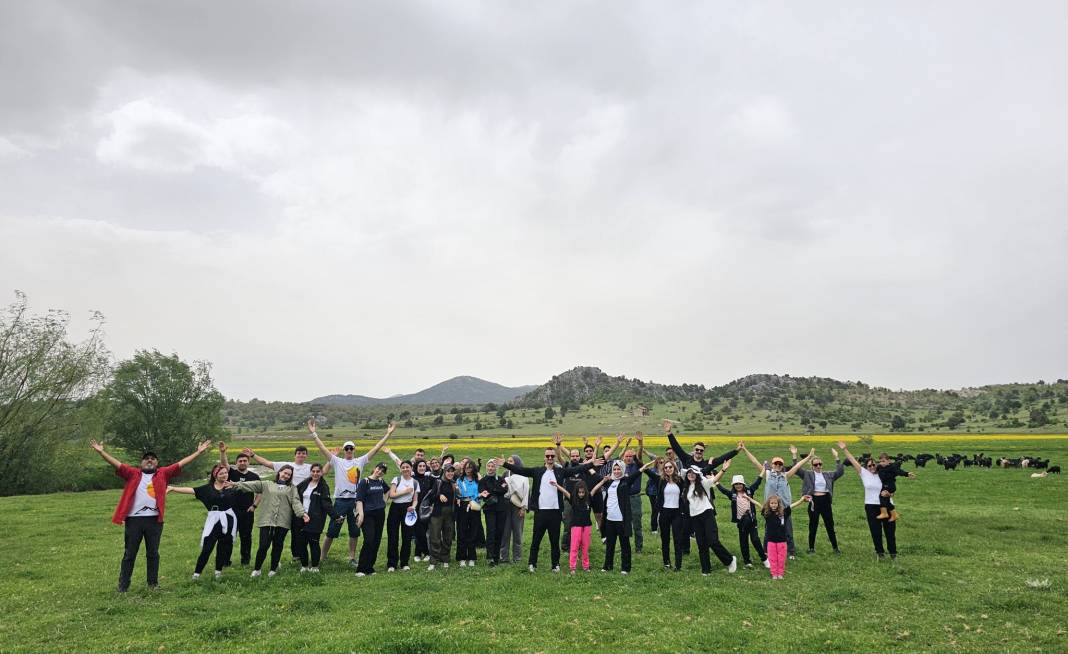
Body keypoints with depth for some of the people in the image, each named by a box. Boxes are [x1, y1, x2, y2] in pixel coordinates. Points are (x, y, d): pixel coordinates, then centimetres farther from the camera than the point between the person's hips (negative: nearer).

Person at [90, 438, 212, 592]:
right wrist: (101, 451, -11)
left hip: (154, 520, 1)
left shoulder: (163, 473, 9)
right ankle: (123, 586, 17)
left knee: (153, 553, 11)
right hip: (133, 519, -1)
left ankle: (153, 583, 21)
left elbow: (181, 463, 6)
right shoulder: (133, 473, 7)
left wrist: (199, 452, 1)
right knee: (129, 554, 8)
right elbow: (117, 463, -1)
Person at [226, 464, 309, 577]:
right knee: (263, 546, -3)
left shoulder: (292, 488, 11)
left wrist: (302, 513, -19)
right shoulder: (267, 485, 13)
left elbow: (296, 502, -2)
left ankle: (273, 569, 23)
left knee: (277, 546, 8)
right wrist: (236, 484, -9)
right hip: (266, 520, 0)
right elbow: (251, 485, 3)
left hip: (283, 522, 0)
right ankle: (256, 569, 15)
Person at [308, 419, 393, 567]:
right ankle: (323, 557, 17)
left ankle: (352, 558, 22)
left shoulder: (360, 461, 6)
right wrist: (313, 434, -12)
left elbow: (376, 448, 3)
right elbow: (323, 448, -4)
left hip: (355, 500, 2)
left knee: (354, 532, 10)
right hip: (340, 500, -2)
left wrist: (388, 433, -2)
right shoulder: (337, 461, 4)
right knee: (332, 531, 4)